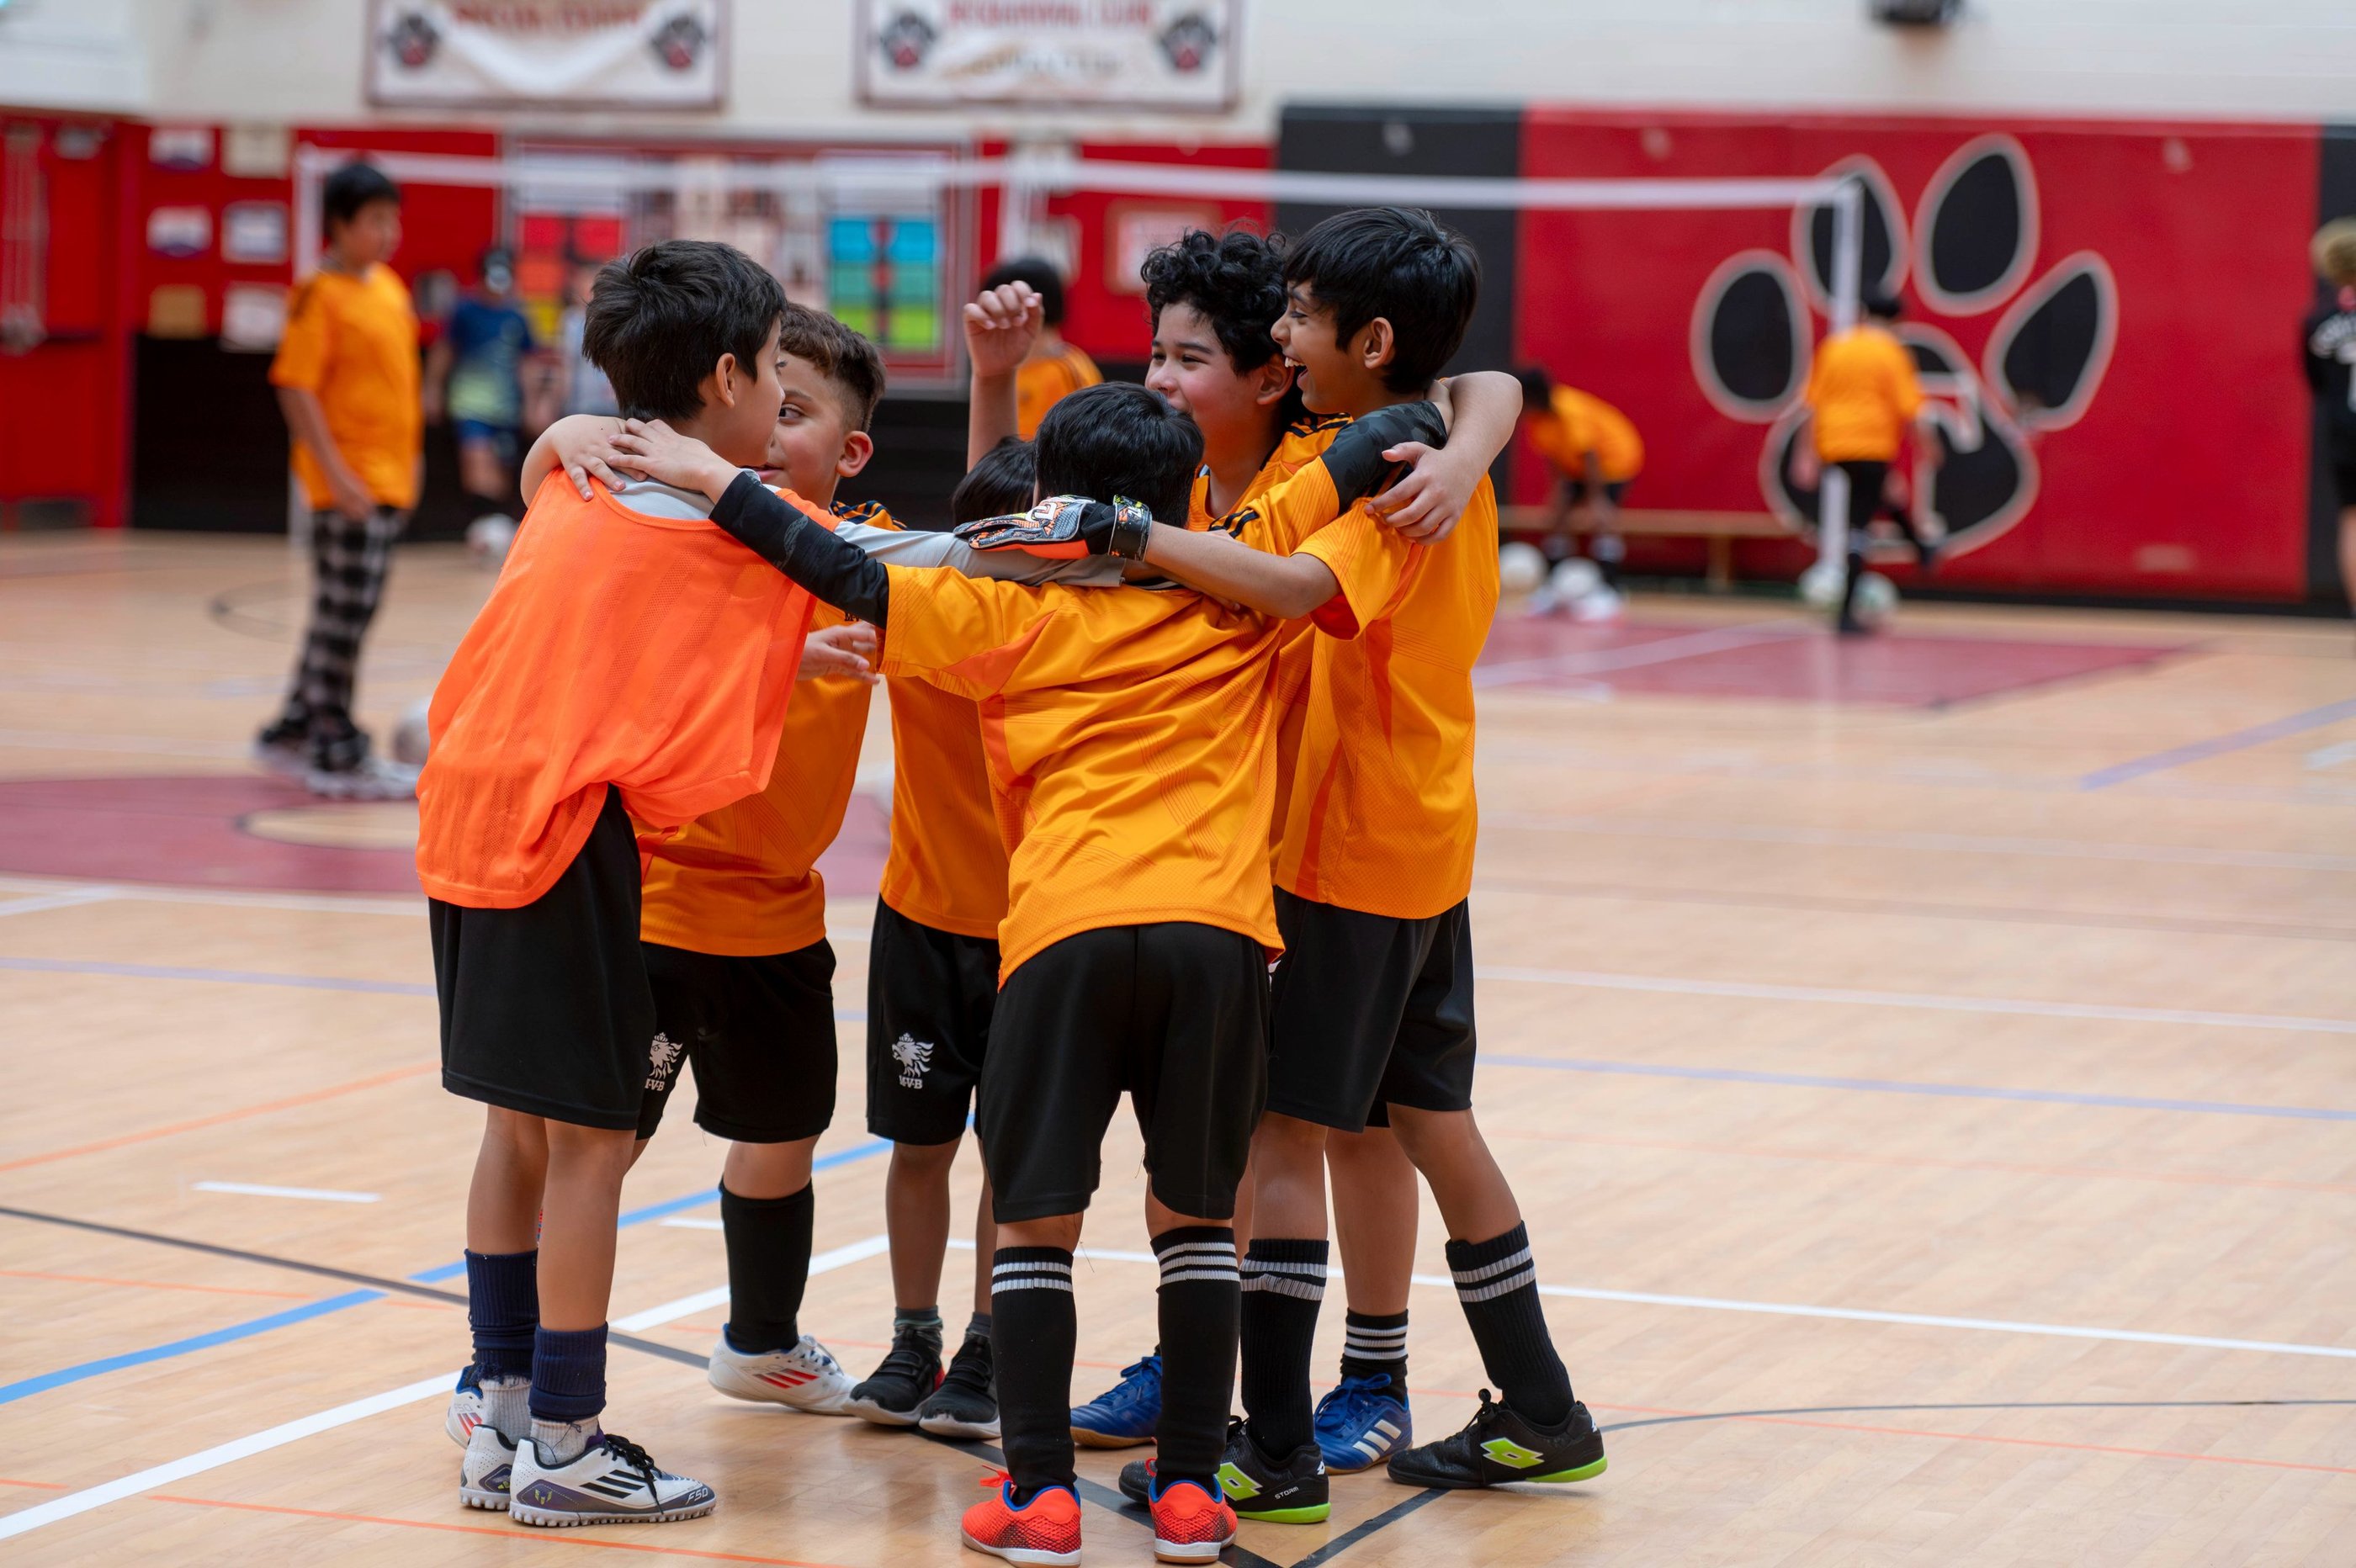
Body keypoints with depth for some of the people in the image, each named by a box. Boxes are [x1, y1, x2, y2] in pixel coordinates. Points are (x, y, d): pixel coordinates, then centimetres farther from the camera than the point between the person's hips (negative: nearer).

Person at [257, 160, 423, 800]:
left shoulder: (389, 286, 13)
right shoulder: (320, 295, -12)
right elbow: (296, 387, -16)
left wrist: (408, 460, 22)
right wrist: (336, 470, -22)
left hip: (388, 477, 8)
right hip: (349, 480, -8)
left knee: (342, 614, 14)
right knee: (345, 614, -6)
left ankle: (292, 732, 24)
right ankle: (338, 754, -2)